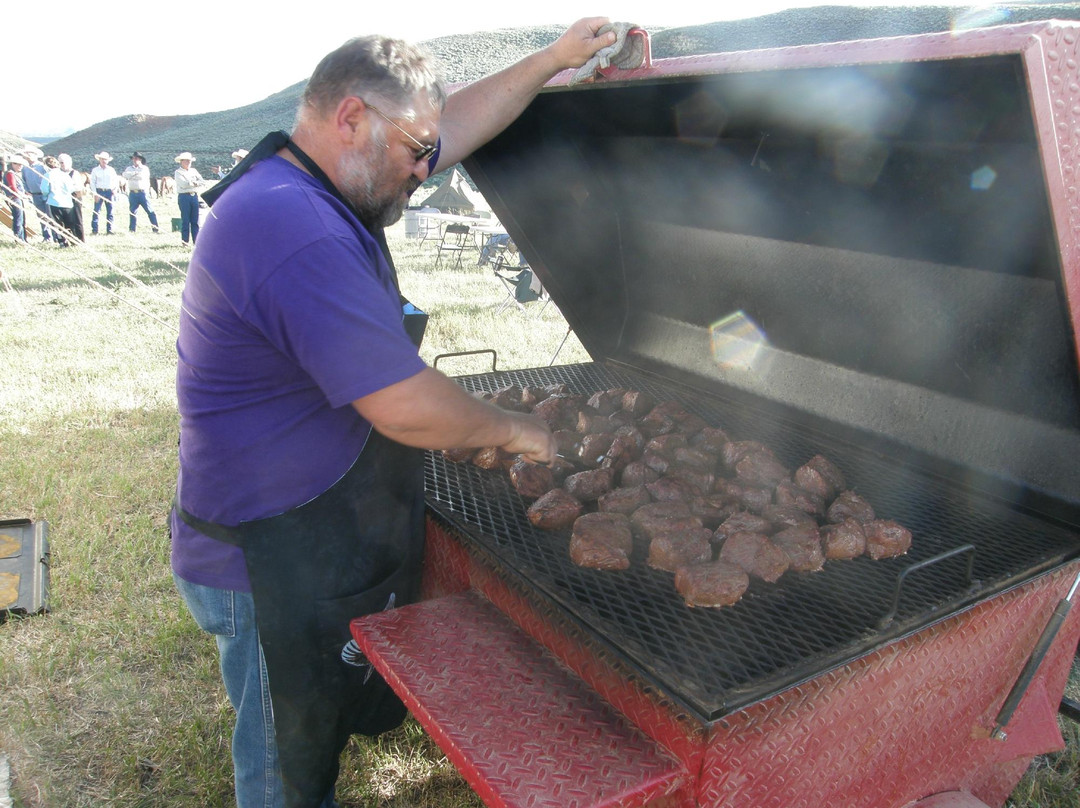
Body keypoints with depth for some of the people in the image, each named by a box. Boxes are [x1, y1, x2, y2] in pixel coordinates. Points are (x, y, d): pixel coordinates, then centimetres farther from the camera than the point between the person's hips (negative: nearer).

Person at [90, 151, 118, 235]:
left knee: (110, 211, 4)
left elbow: (116, 180, 15)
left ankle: (109, 230, 10)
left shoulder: (111, 170, 9)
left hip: (109, 192, 2)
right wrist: (95, 194, -7)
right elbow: (92, 182, 1)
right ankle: (94, 230, -3)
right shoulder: (95, 170, 3)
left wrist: (115, 189, -1)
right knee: (96, 211, -6)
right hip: (99, 191, -2)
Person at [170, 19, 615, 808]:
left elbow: (457, 122, 15)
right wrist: (514, 430, -13)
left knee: (313, 731, 27)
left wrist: (553, 58, 15)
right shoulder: (298, 232, -29)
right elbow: (407, 409, -30)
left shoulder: (317, 189, 4)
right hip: (274, 571, -9)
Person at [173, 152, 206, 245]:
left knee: (195, 221, 4)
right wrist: (196, 183, -7)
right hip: (184, 196, -4)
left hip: (194, 196, 4)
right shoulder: (178, 172, 2)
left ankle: (196, 241, 7)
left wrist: (193, 183, -11)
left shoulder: (193, 171, 16)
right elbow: (184, 184, -14)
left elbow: (203, 182, 5)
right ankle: (185, 242, 2)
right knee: (185, 220, -3)